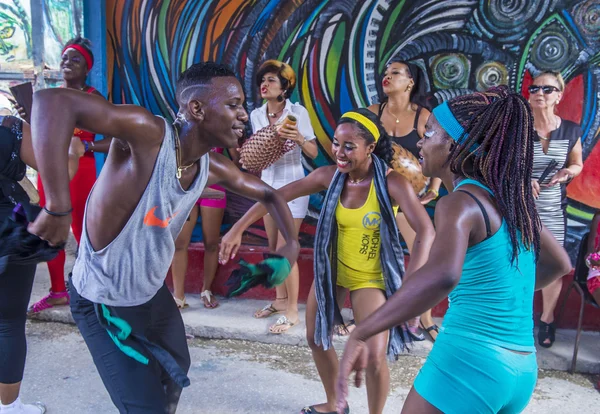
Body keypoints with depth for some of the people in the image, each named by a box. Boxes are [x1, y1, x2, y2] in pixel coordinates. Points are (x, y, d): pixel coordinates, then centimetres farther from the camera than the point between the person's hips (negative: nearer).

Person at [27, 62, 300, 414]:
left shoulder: (213, 167, -8)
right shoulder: (148, 133, -31)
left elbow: (268, 195, 8)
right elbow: (53, 101, -44)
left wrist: (291, 243, -5)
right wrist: (58, 208, -47)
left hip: (154, 293, 7)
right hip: (102, 302, -7)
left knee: (176, 371, 26)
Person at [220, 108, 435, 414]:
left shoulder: (392, 183, -25)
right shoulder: (329, 176, -13)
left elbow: (425, 233, -32)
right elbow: (277, 196, -10)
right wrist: (238, 229, -15)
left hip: (370, 277, -4)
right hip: (331, 269, 5)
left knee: (375, 356, -11)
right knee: (316, 339, 16)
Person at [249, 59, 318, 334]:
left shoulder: (298, 112, -12)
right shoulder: (256, 115, 3)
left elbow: (313, 153, -12)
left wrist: (300, 139, -31)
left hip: (292, 185, -6)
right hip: (268, 183, 6)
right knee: (273, 248, 13)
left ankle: (292, 311, 7)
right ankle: (280, 300, 29)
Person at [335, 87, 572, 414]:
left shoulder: (461, 203, -16)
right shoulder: (510, 199, 9)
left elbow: (442, 274, -38)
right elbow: (559, 263, 25)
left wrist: (361, 334, -33)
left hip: (469, 360, -8)